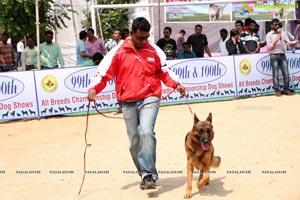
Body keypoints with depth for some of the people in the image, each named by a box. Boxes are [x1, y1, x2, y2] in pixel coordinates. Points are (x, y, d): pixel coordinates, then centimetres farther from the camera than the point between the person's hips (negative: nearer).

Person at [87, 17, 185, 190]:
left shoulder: (154, 50, 4)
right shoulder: (118, 52, -1)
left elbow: (164, 71, 14)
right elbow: (104, 72, -2)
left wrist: (176, 84, -2)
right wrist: (94, 88, -18)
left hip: (149, 98, -1)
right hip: (128, 102, 1)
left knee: (146, 132, -23)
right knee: (134, 141, 6)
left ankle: (149, 174, -20)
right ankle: (145, 174, 23)